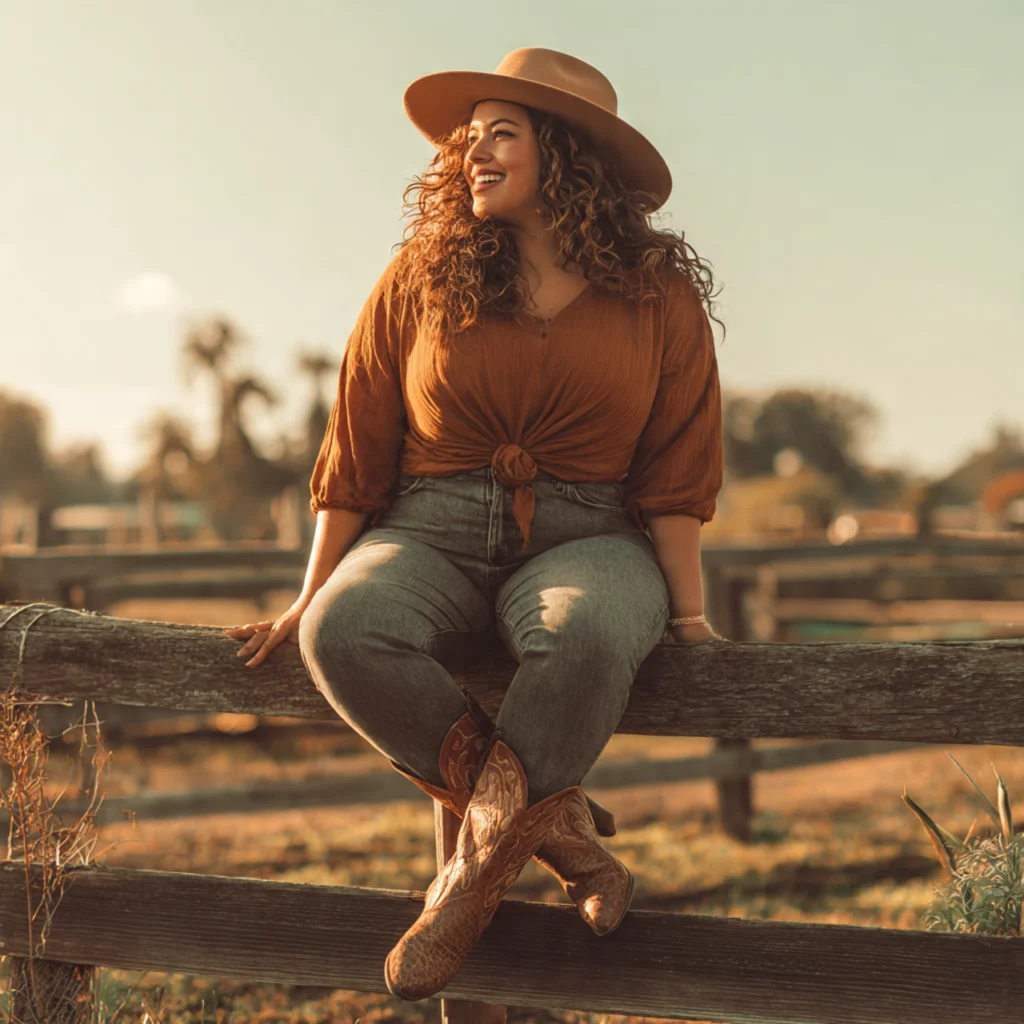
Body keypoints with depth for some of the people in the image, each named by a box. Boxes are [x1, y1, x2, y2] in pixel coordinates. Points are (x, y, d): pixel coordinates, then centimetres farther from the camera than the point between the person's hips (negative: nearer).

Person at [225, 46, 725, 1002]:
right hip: (432, 532, 2)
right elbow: (355, 455, 8)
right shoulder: (419, 279, 7)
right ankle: (553, 822, -19)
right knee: (345, 633, -32)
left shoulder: (658, 295, 5)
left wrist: (687, 612, 0)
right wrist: (311, 598, 7)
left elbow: (675, 473, 6)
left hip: (585, 539, -1)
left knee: (585, 637, -39)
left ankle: (474, 870, -21)